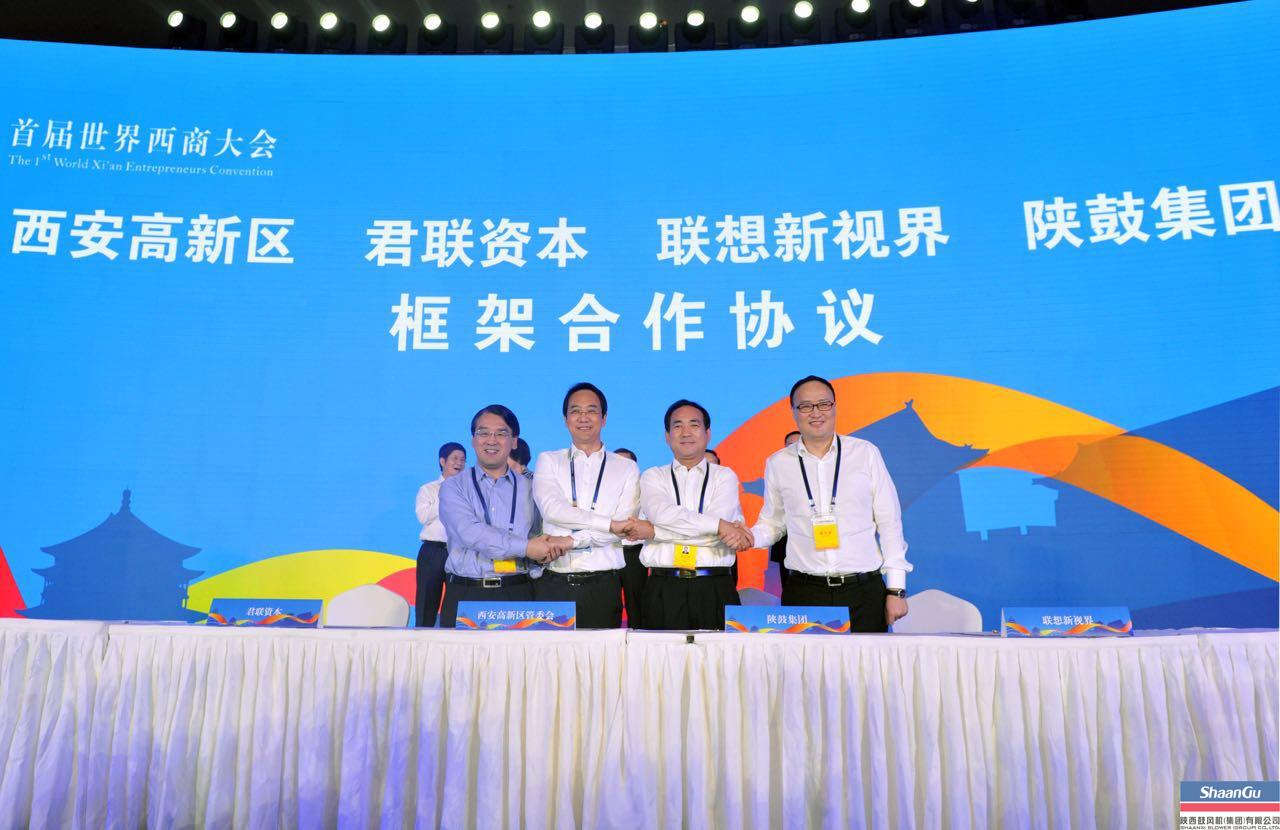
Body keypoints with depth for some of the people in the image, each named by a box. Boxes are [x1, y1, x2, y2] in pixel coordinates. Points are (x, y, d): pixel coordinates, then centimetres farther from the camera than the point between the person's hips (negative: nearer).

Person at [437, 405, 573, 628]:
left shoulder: (528, 488, 11)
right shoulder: (453, 487, 5)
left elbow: (538, 541, 10)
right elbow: (470, 533, -11)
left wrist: (544, 554, -13)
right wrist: (525, 547, -17)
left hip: (518, 595, 1)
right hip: (464, 595, -1)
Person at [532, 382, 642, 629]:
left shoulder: (626, 468, 9)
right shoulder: (549, 461, 11)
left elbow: (623, 530, -4)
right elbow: (552, 508, -8)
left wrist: (567, 541, -14)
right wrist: (610, 524, -16)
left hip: (603, 587, 0)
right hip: (554, 584, 0)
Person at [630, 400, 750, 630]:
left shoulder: (725, 476, 7)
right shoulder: (653, 476, 11)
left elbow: (714, 536, -7)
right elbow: (662, 514, -10)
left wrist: (652, 531, -5)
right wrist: (719, 525, -15)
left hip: (715, 588, 0)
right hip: (664, 589, 1)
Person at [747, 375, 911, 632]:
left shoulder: (866, 453, 4)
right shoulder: (778, 464, 7)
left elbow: (889, 523, 5)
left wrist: (896, 589, 2)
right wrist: (746, 537, -6)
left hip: (864, 593, 0)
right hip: (803, 592, 1)